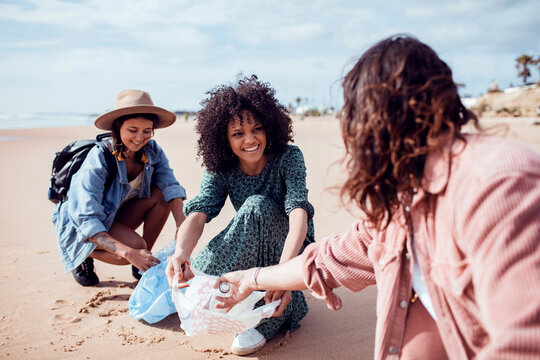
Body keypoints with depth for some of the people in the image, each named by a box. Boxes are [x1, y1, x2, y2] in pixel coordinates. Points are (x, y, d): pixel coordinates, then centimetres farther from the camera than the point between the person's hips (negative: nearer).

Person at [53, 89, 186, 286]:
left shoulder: (152, 151, -14)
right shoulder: (97, 161, -30)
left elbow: (171, 187, -22)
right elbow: (87, 221, -34)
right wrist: (129, 253, -46)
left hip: (117, 217, 6)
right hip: (80, 229, -6)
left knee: (161, 194, -18)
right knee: (135, 245, -31)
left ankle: (144, 264, -4)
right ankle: (86, 257, 0)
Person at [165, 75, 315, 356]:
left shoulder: (288, 158, -19)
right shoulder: (220, 170, -10)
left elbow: (299, 213, -35)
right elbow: (198, 213, -26)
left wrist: (284, 269, -54)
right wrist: (181, 253, -50)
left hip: (289, 249, -2)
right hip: (249, 253, 3)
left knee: (258, 206, -34)